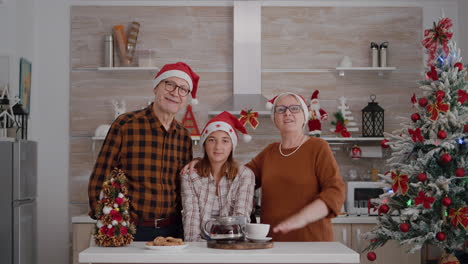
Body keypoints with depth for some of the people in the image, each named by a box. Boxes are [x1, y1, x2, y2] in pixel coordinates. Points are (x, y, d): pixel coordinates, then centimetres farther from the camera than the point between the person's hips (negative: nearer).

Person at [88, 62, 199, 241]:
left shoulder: (184, 136, 8)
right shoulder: (125, 125, -7)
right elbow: (99, 182, -6)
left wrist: (185, 231, 8)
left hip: (171, 231, 4)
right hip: (130, 231, -4)